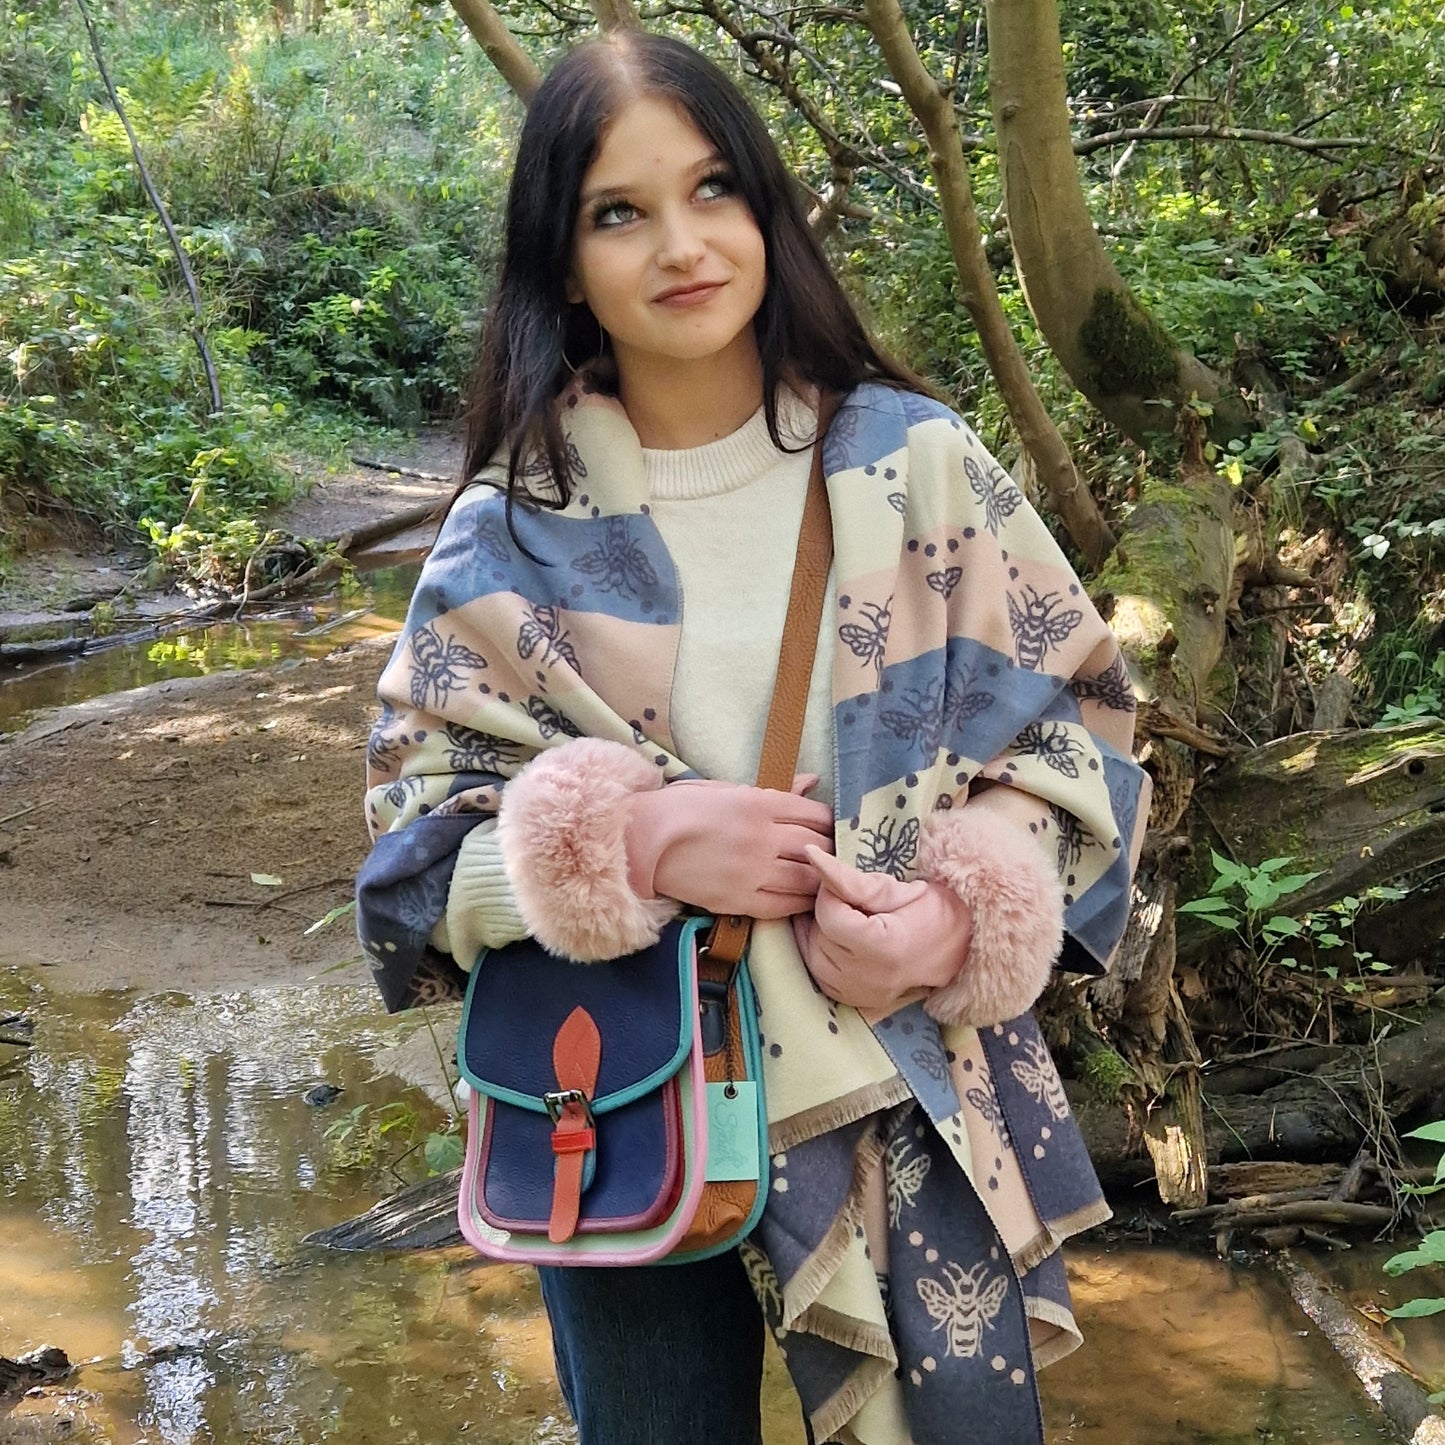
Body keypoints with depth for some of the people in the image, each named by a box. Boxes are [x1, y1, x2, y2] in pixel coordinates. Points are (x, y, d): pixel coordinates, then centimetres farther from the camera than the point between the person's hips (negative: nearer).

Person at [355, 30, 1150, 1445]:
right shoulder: (514, 532, -4)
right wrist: (633, 840, -21)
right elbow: (417, 833, -3)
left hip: (913, 1097, 0)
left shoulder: (909, 458, -4)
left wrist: (963, 908, -17)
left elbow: (1070, 710, 0)